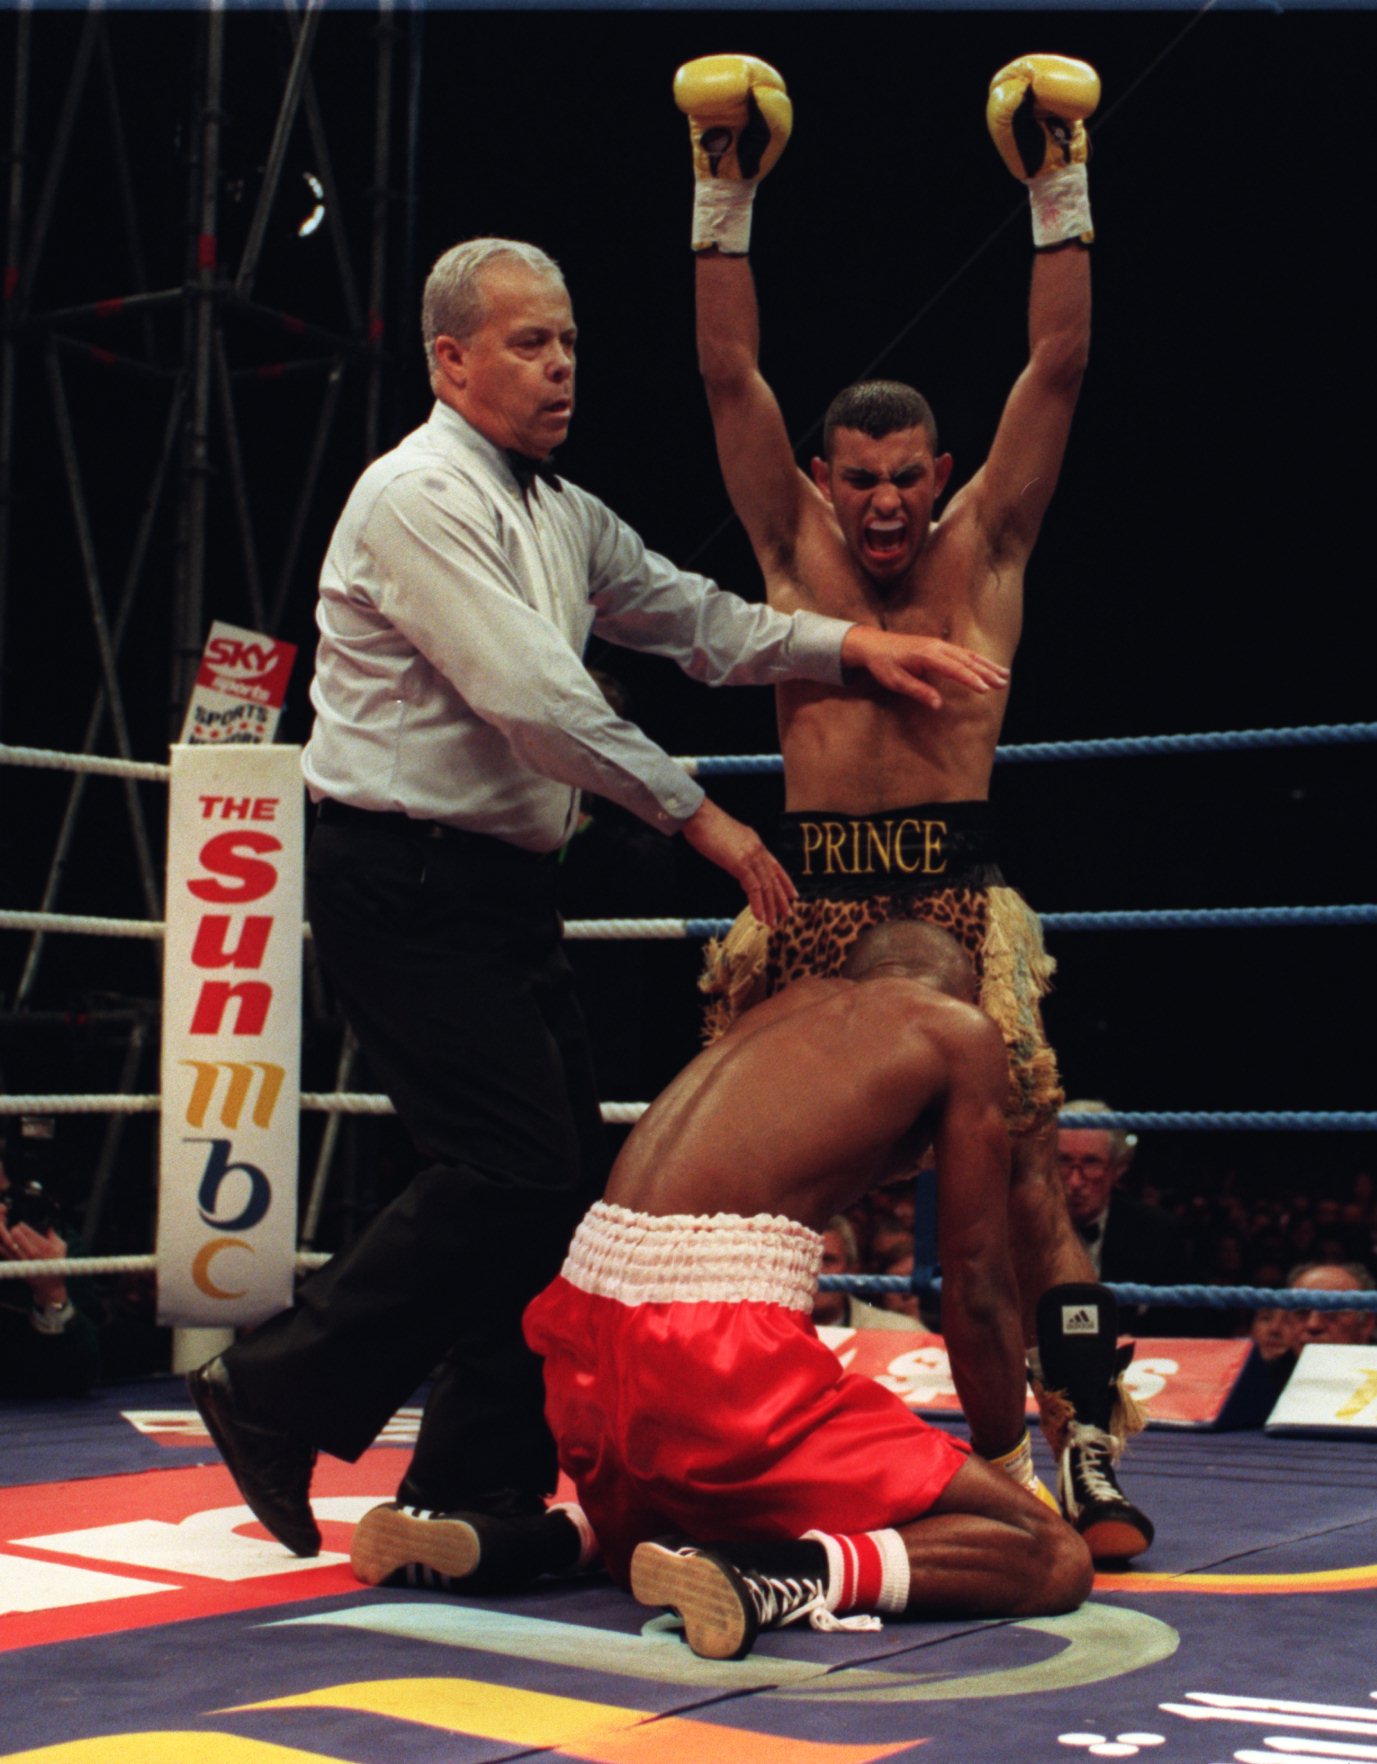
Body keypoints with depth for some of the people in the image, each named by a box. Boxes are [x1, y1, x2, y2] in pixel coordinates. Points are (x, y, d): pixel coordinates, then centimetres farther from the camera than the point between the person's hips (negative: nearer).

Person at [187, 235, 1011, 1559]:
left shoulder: (561, 512, 16)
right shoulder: (420, 496, -13)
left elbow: (693, 618, 19)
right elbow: (533, 696, -21)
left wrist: (850, 643, 4)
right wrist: (697, 815, -16)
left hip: (504, 884, 9)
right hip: (405, 885, -9)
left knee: (566, 1174, 6)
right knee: (512, 1167, -13)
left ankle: (477, 1489, 13)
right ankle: (281, 1396, 2)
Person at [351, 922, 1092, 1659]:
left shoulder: (790, 1002, 26)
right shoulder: (962, 1030, 9)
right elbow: (978, 1290, 7)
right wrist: (1010, 1464, 21)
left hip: (585, 1328, 8)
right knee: (1052, 1558, -2)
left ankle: (485, 1540, 11)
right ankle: (779, 1577, -24)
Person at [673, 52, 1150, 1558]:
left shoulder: (984, 544, 8)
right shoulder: (796, 547, 10)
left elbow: (1056, 368, 3)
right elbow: (730, 375, 6)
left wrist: (1058, 194, 0)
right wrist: (725, 201, 2)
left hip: (957, 898, -1)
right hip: (807, 901, 2)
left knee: (1023, 1176, -11)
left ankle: (1090, 1457, -3)